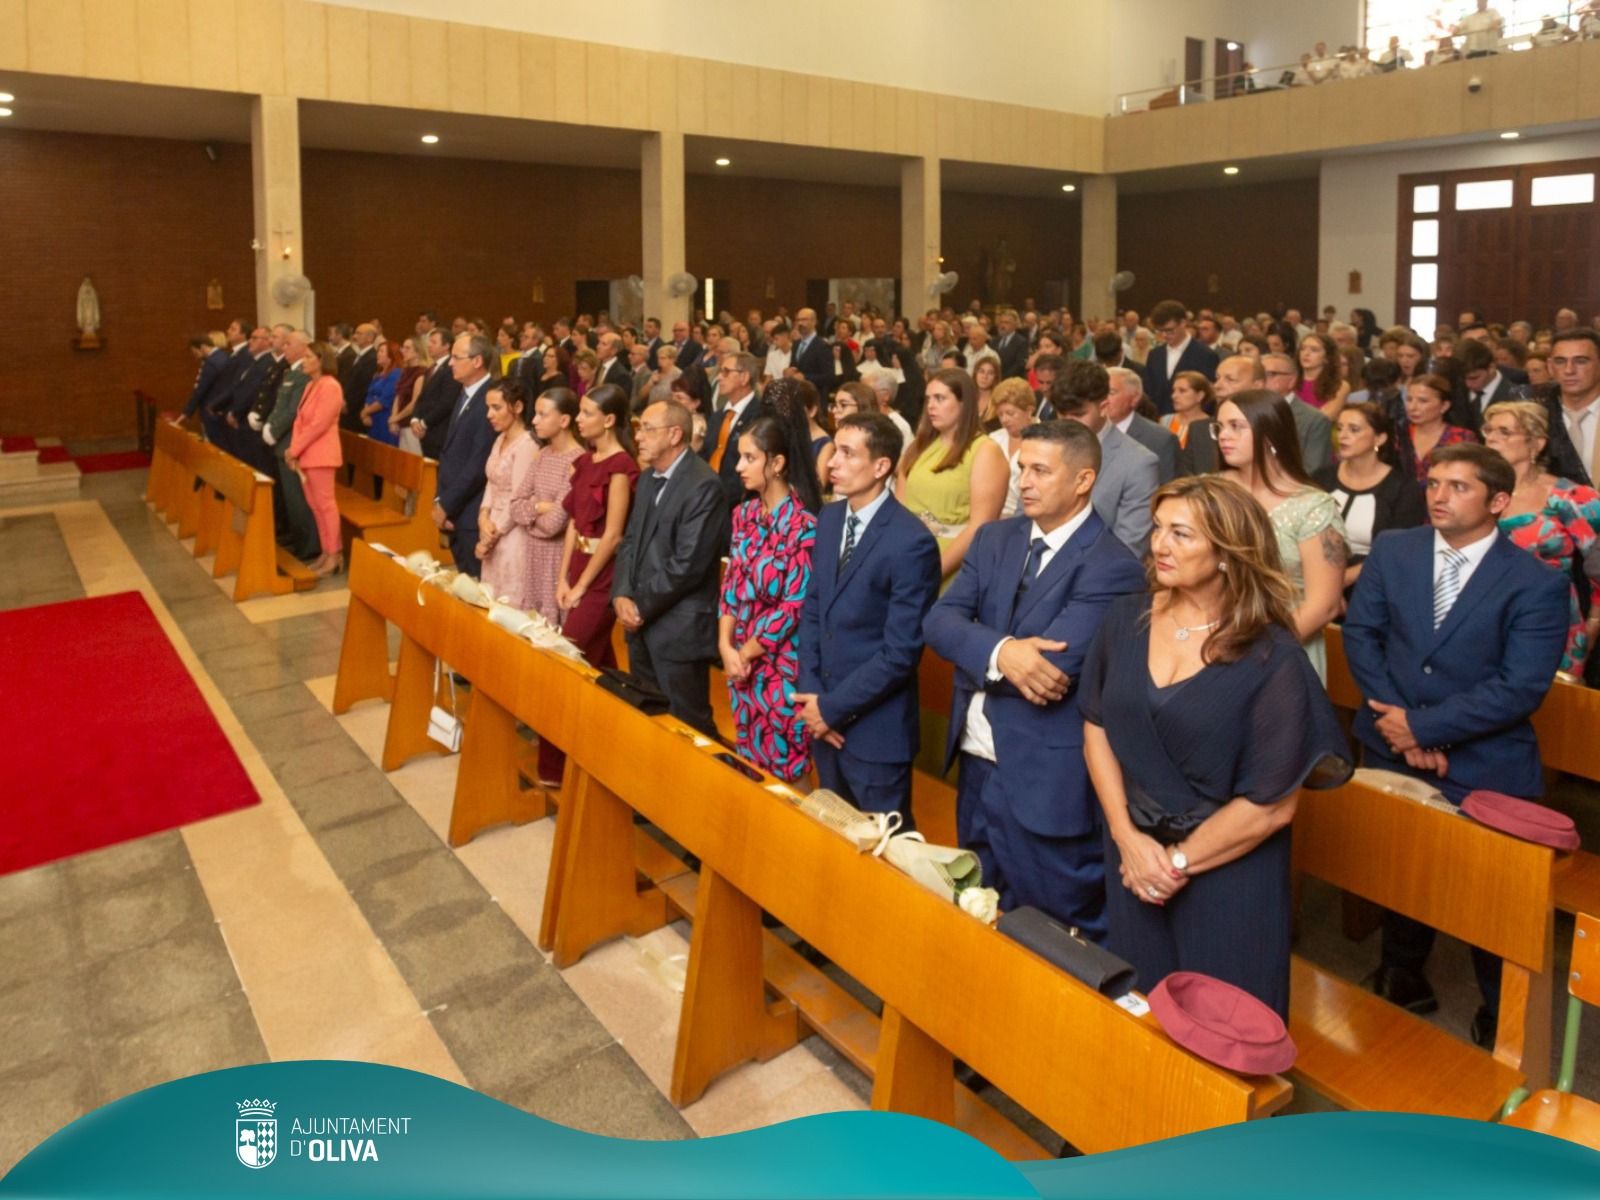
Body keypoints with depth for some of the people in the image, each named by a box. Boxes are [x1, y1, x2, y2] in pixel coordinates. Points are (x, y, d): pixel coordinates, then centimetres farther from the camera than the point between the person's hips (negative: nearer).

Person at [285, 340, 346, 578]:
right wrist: (294, 449, 1)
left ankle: (334, 556, 1)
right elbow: (300, 419, 13)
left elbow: (319, 425, -19)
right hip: (306, 454, 9)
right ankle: (327, 553, 17)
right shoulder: (311, 385, 15)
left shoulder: (330, 386, -14)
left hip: (321, 454, -9)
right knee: (315, 505, 10)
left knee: (325, 504, -5)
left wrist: (295, 449, -13)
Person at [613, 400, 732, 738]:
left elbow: (687, 564, -21)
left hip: (679, 628, -9)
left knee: (686, 725, 2)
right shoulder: (649, 479, 13)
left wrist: (642, 607, -13)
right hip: (642, 622, 9)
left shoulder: (704, 485, -16)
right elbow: (630, 542, 13)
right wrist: (622, 596, -3)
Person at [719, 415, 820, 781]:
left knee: (783, 770, 5)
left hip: (781, 664, -6)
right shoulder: (744, 513, 5)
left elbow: (795, 605, -16)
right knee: (749, 764, 16)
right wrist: (726, 646, -5)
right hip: (741, 660, 6)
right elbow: (731, 583, 7)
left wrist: (747, 652, -10)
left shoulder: (803, 524, -16)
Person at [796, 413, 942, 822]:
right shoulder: (830, 519, 4)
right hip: (824, 722, 7)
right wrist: (810, 693, -2)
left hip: (875, 728, -7)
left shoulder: (912, 543, -20)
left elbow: (901, 652, -20)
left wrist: (833, 708, -14)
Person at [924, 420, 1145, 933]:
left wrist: (974, 665, -9)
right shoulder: (995, 538, 5)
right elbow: (938, 621, -6)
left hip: (1049, 782, -6)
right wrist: (998, 652, -26)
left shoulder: (1111, 566, -16)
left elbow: (1055, 670, -25)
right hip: (977, 765, 7)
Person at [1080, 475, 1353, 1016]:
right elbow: (1096, 726, 1)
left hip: (1229, 875, -4)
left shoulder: (1272, 659, -17)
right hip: (1132, 857, 4)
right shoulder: (1126, 618, -4)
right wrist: (1126, 836, -8)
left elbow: (1270, 805, -14)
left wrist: (1180, 861, -9)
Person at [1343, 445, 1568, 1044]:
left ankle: (1500, 1016, 35)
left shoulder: (1537, 583, -13)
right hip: (1392, 752, 4)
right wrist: (1399, 727, -14)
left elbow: (1521, 687, -19)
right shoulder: (1392, 550, 0)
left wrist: (1423, 726, -20)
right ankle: (1401, 978, 45)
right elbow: (1360, 633, -4)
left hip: (1485, 769, -3)